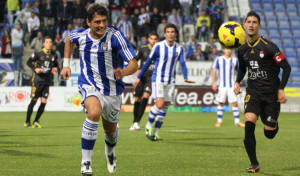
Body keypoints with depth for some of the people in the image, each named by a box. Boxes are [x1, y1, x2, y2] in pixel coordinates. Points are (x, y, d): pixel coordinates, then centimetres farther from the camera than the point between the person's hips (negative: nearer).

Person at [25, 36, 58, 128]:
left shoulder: (53, 55, 9)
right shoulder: (38, 53, -3)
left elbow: (56, 65, 24)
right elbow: (29, 62, 3)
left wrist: (55, 69, 2)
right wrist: (35, 69, -13)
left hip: (47, 81, 4)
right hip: (38, 79, -4)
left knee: (44, 102, -3)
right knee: (34, 100, -5)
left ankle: (36, 121, 11)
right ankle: (27, 122, 6)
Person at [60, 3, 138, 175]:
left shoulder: (115, 36, -19)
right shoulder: (79, 35, -8)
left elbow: (134, 64, -22)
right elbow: (69, 39, 20)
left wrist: (123, 72, -43)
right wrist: (66, 64, 16)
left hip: (113, 89, 1)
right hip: (89, 85, 0)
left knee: (111, 130, 18)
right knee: (94, 112, -33)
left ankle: (110, 152, 57)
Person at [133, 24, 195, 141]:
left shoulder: (179, 48, 3)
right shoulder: (158, 46, -7)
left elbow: (182, 64, -2)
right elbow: (148, 62, -1)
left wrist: (185, 78, -21)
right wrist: (138, 77, 0)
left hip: (170, 82, 4)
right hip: (158, 79, -4)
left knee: (165, 107, 3)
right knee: (160, 104, -18)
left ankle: (155, 132, 12)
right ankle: (149, 126, 4)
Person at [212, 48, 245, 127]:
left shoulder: (235, 60, 9)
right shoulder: (219, 59, 4)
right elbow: (214, 71, 5)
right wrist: (214, 83, -2)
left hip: (232, 85, 1)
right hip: (222, 85, -1)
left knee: (235, 103, -4)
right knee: (221, 103, 0)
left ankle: (237, 121, 1)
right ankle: (219, 121, 9)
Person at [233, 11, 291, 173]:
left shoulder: (268, 47, -12)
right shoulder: (242, 50, 4)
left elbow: (286, 67, -8)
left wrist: (281, 89, -14)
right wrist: (237, 82, 6)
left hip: (271, 93, -3)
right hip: (253, 92, 3)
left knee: (269, 134, 1)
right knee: (249, 124, -21)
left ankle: (273, 123, 42)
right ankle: (254, 164, -13)